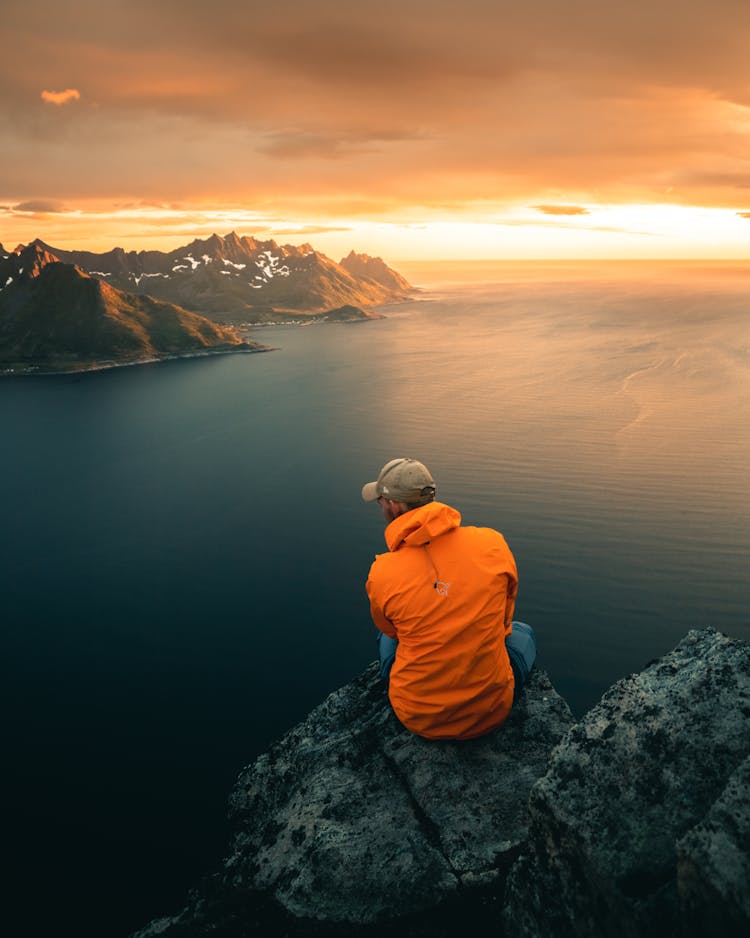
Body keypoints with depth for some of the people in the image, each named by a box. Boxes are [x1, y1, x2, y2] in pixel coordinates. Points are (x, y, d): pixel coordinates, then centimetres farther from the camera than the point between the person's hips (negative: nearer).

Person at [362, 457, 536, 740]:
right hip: (492, 712, 0)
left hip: (418, 719, 0)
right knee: (522, 632, 33)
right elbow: (504, 618, 4)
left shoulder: (381, 574, -17)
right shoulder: (493, 542, -14)